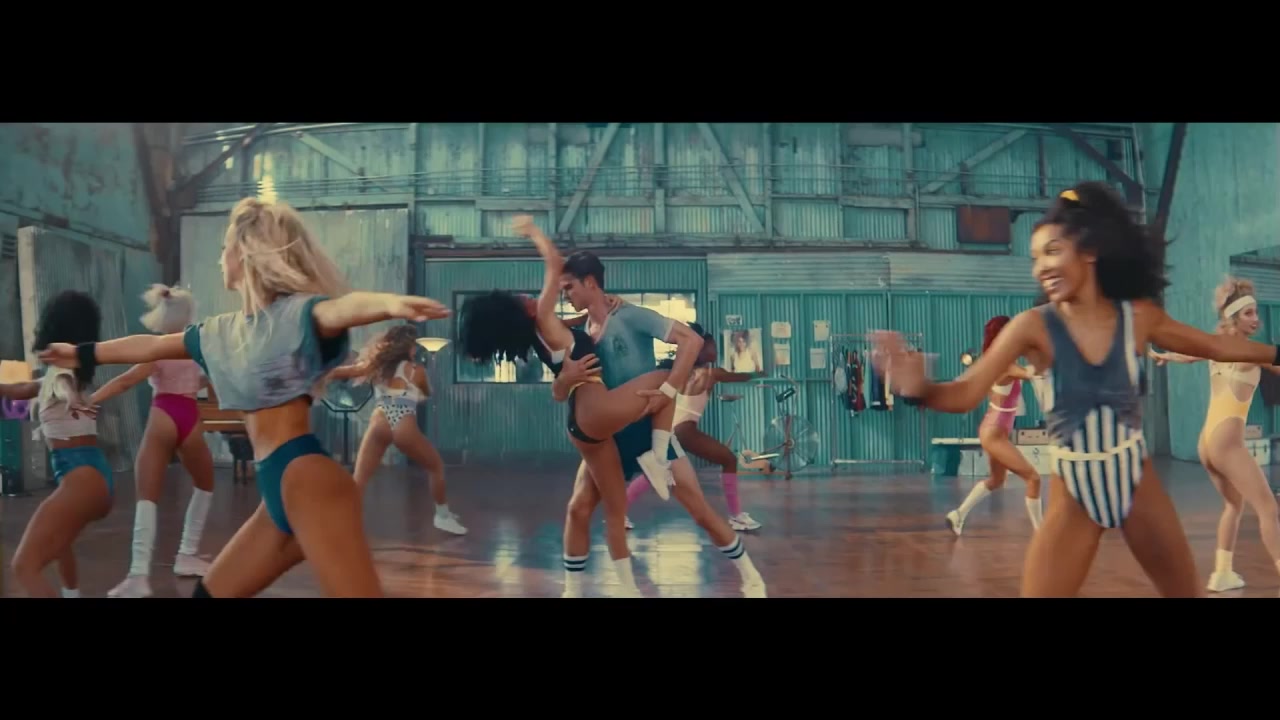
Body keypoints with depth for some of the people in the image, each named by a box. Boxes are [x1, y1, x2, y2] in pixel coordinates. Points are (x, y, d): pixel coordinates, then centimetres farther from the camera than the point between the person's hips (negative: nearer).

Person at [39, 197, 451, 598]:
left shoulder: (296, 312, -5)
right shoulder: (221, 332, 20)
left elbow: (343, 307, -28)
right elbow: (151, 346, 37)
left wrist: (390, 303, -51)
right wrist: (83, 354, 52)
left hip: (306, 479, -9)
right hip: (277, 491, 9)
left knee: (353, 591, -19)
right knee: (210, 592, 18)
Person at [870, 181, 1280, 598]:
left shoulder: (1137, 316, -7)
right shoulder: (1034, 327, -16)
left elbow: (1216, 346, 12)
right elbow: (967, 393, -26)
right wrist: (921, 389, -47)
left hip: (1135, 479, 3)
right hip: (1073, 490, -3)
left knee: (1186, 592, 15)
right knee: (1039, 591, -6)